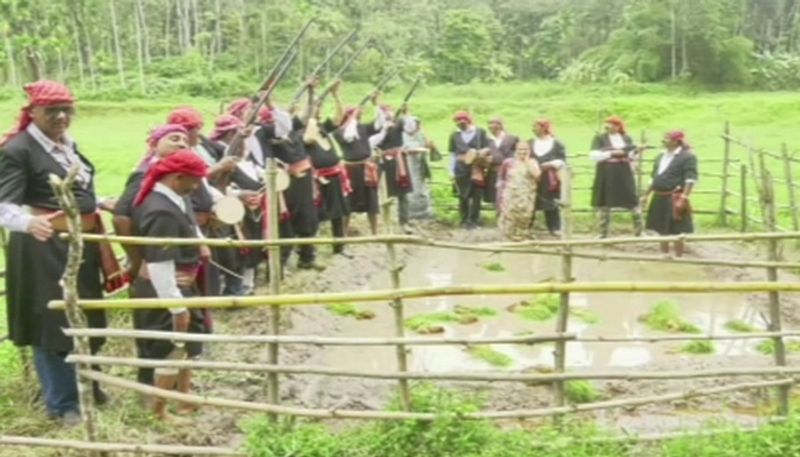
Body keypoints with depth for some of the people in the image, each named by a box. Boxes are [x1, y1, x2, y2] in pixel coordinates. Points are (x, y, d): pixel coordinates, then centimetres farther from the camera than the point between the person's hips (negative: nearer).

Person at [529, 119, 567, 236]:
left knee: (551, 203, 2)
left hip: (549, 179, -3)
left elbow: (562, 160, -2)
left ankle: (554, 228, 10)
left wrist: (551, 164, -17)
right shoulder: (531, 143, 11)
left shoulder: (556, 143, 0)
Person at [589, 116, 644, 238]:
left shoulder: (627, 139, 8)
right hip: (606, 175, -2)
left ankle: (639, 232, 12)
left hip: (624, 174, 2)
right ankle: (603, 234, 15)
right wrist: (612, 153, -19)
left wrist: (636, 153, -13)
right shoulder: (600, 138, -1)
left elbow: (632, 157, 9)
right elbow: (593, 155, -13)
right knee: (604, 204, 3)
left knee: (633, 202, 1)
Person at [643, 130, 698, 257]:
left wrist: (684, 197, -24)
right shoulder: (661, 157, 16)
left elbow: (691, 178, -16)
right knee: (662, 229, 15)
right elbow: (655, 177, 23)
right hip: (660, 198, 8)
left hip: (674, 199, -8)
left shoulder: (687, 156, -9)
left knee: (676, 231, -1)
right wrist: (647, 194, 20)